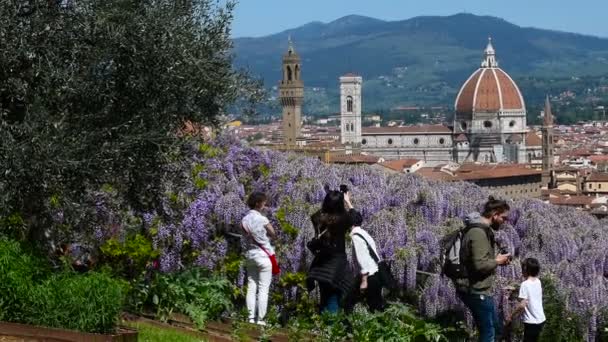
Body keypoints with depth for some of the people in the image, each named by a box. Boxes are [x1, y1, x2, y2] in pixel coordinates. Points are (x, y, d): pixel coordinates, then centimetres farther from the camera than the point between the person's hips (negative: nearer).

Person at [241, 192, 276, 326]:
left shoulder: (244, 220, 3)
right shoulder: (262, 219, -14)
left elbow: (246, 234, 7)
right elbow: (273, 233, -2)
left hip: (250, 254, 6)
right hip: (263, 255, -6)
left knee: (251, 287, 7)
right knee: (263, 289, -2)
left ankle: (251, 317, 5)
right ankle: (260, 319, -4)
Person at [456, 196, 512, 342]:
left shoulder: (483, 230, 13)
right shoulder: (478, 232, -21)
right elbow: (479, 265, -28)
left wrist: (496, 260, 8)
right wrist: (497, 261, -12)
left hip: (479, 289, 11)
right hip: (477, 291, -11)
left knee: (497, 329, 19)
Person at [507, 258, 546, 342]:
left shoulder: (525, 284, -17)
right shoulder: (538, 282, 6)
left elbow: (522, 305, -22)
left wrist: (511, 316, -13)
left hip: (531, 322, -8)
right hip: (540, 319, 8)